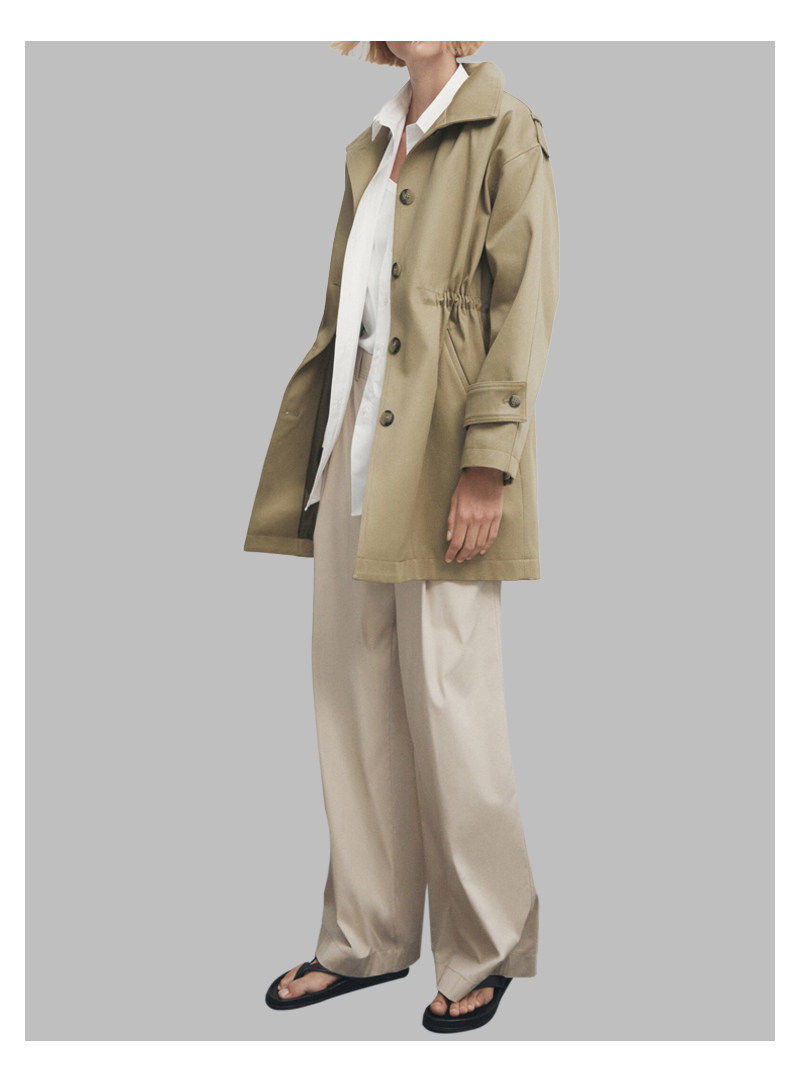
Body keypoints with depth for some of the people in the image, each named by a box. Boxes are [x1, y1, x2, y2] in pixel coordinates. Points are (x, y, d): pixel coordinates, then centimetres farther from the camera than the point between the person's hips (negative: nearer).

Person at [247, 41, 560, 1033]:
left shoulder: (504, 134, -1)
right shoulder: (369, 149, 20)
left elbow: (523, 308, -9)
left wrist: (487, 462, -17)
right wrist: (310, 451, 14)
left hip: (438, 456, -7)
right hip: (355, 445, 7)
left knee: (445, 698, -3)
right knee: (352, 693, 8)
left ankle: (484, 950, 15)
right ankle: (368, 938, 22)